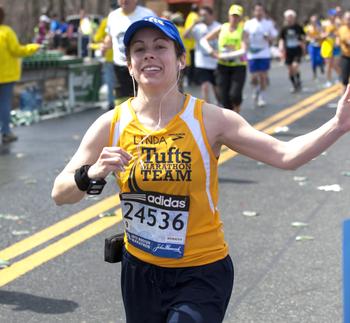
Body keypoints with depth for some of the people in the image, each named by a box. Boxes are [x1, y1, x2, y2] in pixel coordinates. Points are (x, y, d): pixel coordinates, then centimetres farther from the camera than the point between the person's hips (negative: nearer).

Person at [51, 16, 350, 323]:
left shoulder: (209, 120, -13)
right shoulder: (111, 125, -7)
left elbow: (284, 155, -18)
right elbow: (59, 193, -4)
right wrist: (92, 175, -25)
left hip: (201, 275, -3)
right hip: (139, 271, 3)